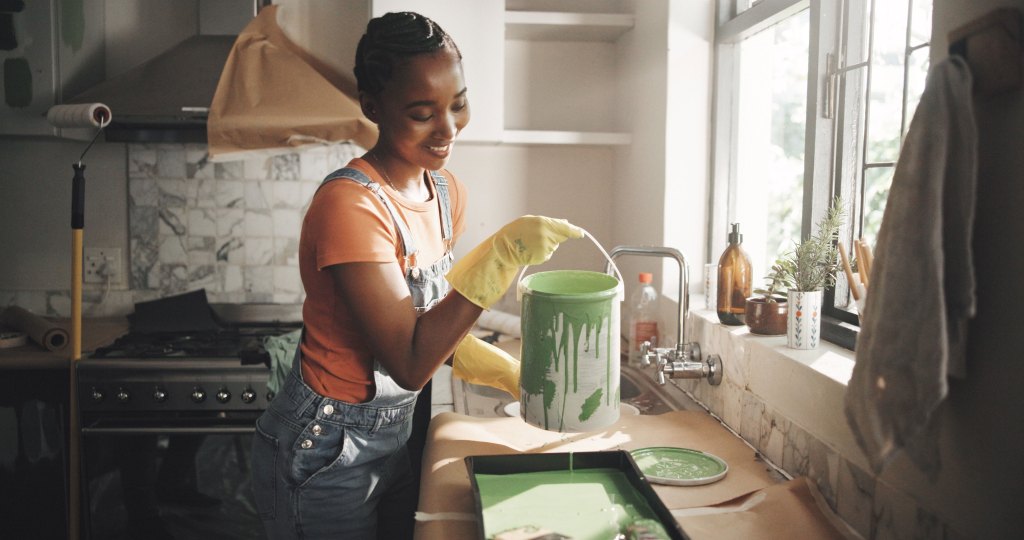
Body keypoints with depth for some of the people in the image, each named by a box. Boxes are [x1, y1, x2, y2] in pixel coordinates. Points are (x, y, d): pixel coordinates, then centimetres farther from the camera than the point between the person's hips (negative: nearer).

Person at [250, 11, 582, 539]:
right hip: (325, 456, -7)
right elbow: (409, 364, -28)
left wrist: (506, 371, -6)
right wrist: (501, 255, -33)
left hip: (394, 439, 7)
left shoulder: (445, 192, -1)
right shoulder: (349, 205, -26)